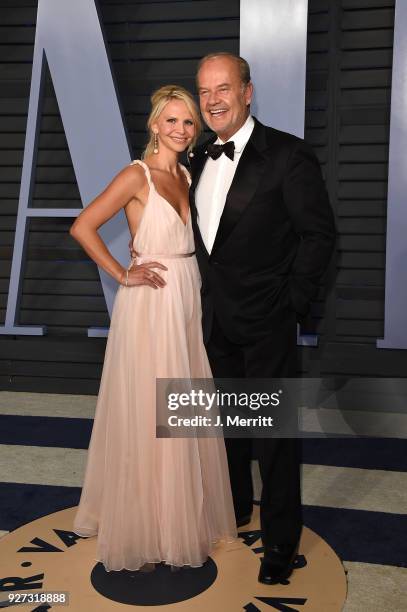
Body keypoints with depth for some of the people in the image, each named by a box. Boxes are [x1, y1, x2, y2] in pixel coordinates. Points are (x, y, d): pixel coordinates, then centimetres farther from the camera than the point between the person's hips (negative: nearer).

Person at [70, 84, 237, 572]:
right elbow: (82, 227, -16)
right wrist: (123, 275, -14)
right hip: (150, 301, -7)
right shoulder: (136, 175, -9)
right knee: (148, 413, 2)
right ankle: (144, 522, 21)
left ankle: (185, 511, 34)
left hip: (188, 298, 7)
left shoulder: (187, 175, 12)